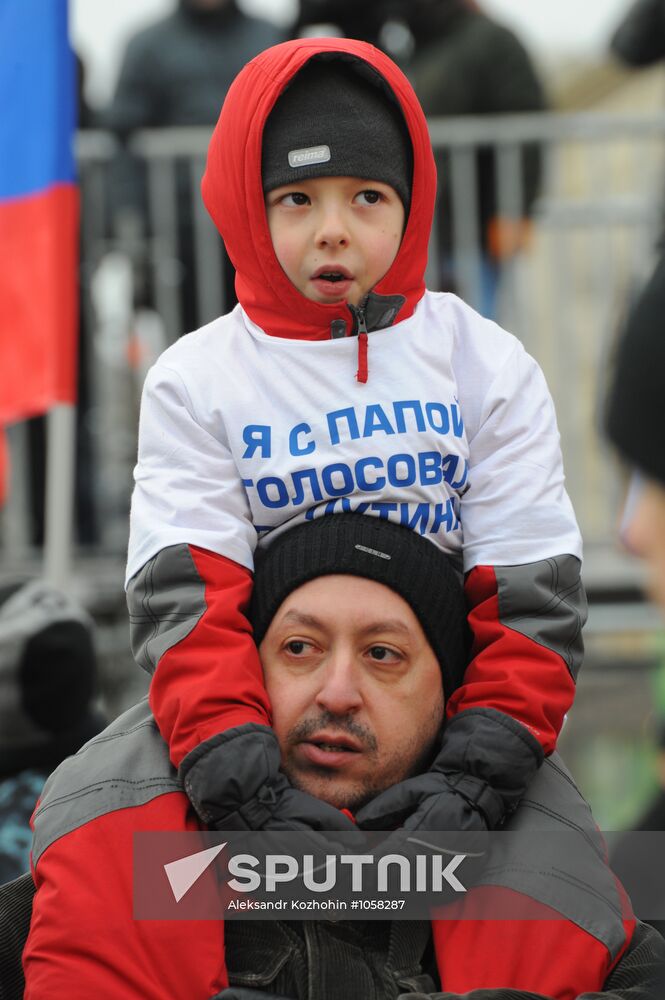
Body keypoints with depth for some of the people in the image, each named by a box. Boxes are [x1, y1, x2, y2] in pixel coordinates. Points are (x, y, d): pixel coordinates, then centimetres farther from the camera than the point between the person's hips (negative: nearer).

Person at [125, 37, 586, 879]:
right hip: (269, 742, 0)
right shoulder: (194, 382, 1)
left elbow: (531, 593, -3)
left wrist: (479, 777, -20)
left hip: (455, 741, 0)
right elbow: (185, 599, -11)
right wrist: (254, 787, -27)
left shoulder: (489, 367, 3)